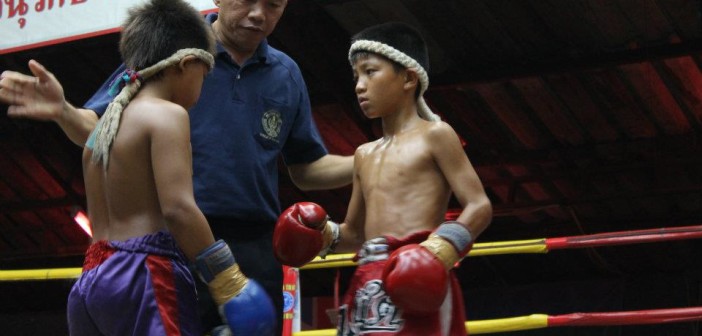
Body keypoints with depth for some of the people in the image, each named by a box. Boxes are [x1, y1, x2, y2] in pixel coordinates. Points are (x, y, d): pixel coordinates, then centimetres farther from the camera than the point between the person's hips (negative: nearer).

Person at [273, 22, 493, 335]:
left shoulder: (434, 135, 2)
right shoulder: (365, 155, 23)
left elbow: (479, 206, -4)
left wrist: (439, 251, -20)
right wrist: (324, 235, 6)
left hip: (415, 282, -8)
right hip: (367, 288, 8)